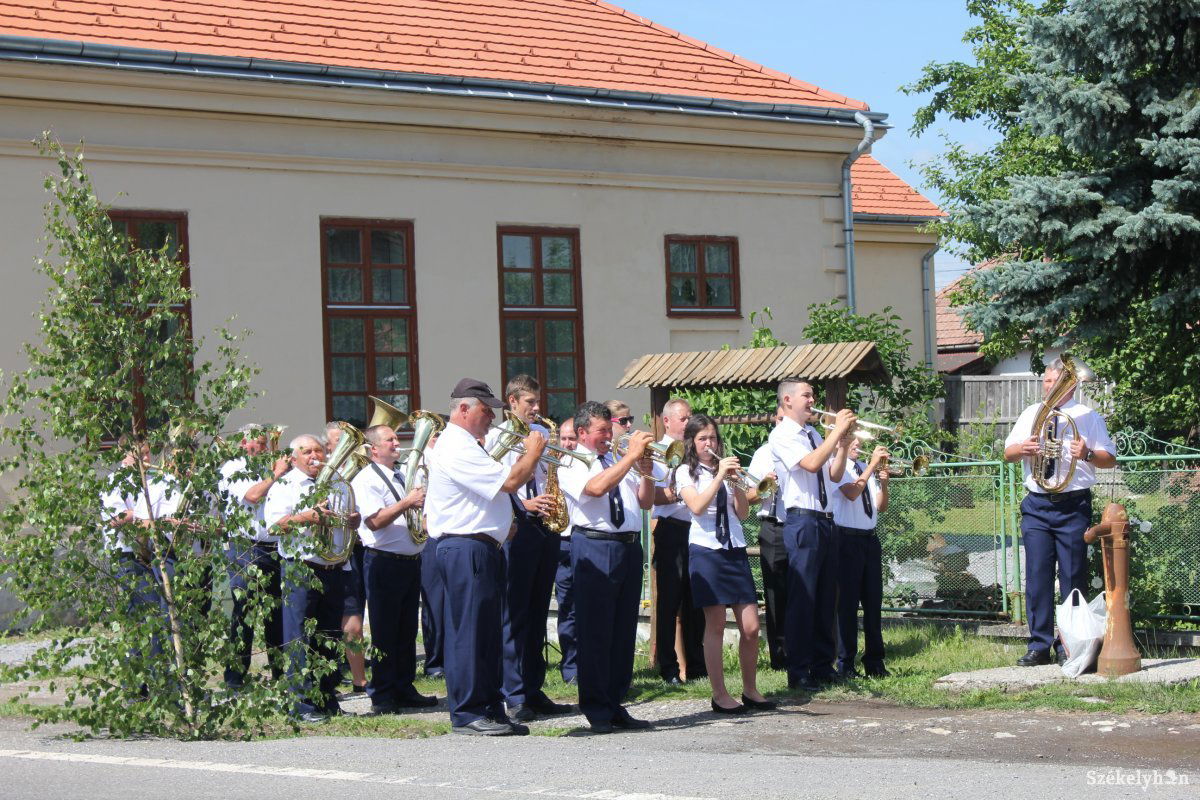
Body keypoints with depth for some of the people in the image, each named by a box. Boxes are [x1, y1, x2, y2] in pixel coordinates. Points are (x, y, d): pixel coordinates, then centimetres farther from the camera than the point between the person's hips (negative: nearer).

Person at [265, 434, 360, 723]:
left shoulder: (336, 483, 18)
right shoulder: (285, 485, -1)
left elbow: (352, 517, 26)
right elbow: (274, 523, -13)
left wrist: (354, 520, 3)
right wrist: (307, 517, -24)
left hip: (334, 570, 6)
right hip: (301, 571, -6)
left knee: (330, 639, 10)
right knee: (300, 638, -7)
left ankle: (328, 701, 18)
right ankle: (303, 705, -4)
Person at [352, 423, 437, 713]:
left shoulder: (403, 477, 18)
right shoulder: (366, 480, -8)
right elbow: (375, 521, -19)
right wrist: (407, 502, -21)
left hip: (411, 560, 8)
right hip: (384, 562, -8)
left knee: (407, 631, 11)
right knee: (385, 632, -2)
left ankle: (405, 688, 18)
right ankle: (382, 696, 3)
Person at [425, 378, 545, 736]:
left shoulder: (467, 446, 21)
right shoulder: (457, 449, -15)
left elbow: (500, 481, 24)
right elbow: (509, 482, -21)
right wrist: (533, 452, -7)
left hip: (482, 548, 11)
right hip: (466, 549, -11)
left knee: (487, 634, 12)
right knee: (469, 632, -6)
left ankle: (490, 709, 16)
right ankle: (467, 713, -2)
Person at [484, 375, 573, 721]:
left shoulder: (543, 434, 16)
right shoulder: (497, 436, -1)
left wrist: (556, 505, 0)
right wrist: (524, 505, -19)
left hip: (546, 528, 6)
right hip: (516, 529, -6)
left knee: (538, 612, 9)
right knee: (514, 612, -5)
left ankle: (534, 690, 14)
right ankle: (515, 696, -4)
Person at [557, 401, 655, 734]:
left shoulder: (618, 463, 21)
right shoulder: (572, 465, 0)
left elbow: (645, 502, 17)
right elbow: (596, 487, -20)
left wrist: (645, 469, 1)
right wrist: (631, 456, -17)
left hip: (629, 547, 7)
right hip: (594, 547, -7)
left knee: (623, 631, 8)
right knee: (595, 631, -5)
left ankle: (615, 704, 14)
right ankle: (597, 709, 0)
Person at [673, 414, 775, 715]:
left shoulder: (725, 467, 17)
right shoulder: (686, 472, 4)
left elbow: (742, 513, 9)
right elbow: (697, 507, -14)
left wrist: (735, 482, -6)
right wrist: (719, 477, -17)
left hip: (735, 551, 5)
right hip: (706, 551, -5)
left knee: (751, 627, -1)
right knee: (715, 625, -5)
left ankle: (750, 690, 11)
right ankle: (719, 695, 1)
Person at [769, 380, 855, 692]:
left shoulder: (813, 434, 19)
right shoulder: (782, 435, -6)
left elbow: (835, 475, 15)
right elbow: (811, 463, -21)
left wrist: (843, 442, 2)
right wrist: (838, 430, -16)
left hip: (825, 522, 8)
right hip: (802, 522, -8)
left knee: (826, 597, 10)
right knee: (802, 598, -7)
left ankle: (823, 666, 17)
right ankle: (799, 673, -3)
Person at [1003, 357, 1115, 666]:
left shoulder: (1088, 417, 5)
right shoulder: (1030, 415, 14)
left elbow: (1111, 459, 1)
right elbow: (1007, 453, 12)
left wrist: (1087, 454, -19)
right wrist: (1023, 448, -10)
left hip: (1073, 506, -2)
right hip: (1037, 507, 3)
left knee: (1073, 577, -2)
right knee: (1037, 575, -1)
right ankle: (1039, 646, 4)